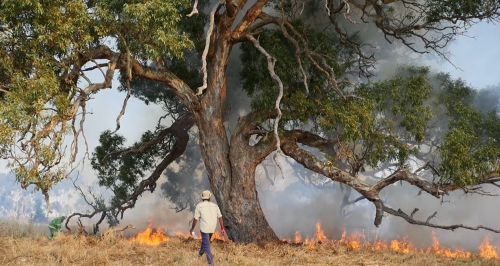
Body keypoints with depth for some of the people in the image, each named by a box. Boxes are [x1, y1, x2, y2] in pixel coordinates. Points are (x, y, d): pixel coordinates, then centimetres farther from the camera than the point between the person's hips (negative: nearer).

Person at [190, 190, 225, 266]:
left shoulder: (199, 206, -6)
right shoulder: (215, 205, 3)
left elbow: (195, 219, -5)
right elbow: (220, 217, 0)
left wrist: (192, 228, 6)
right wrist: (222, 228, 4)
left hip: (204, 228, -4)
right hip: (212, 228, 4)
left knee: (206, 245, -2)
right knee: (206, 240, 30)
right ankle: (201, 252, 52)